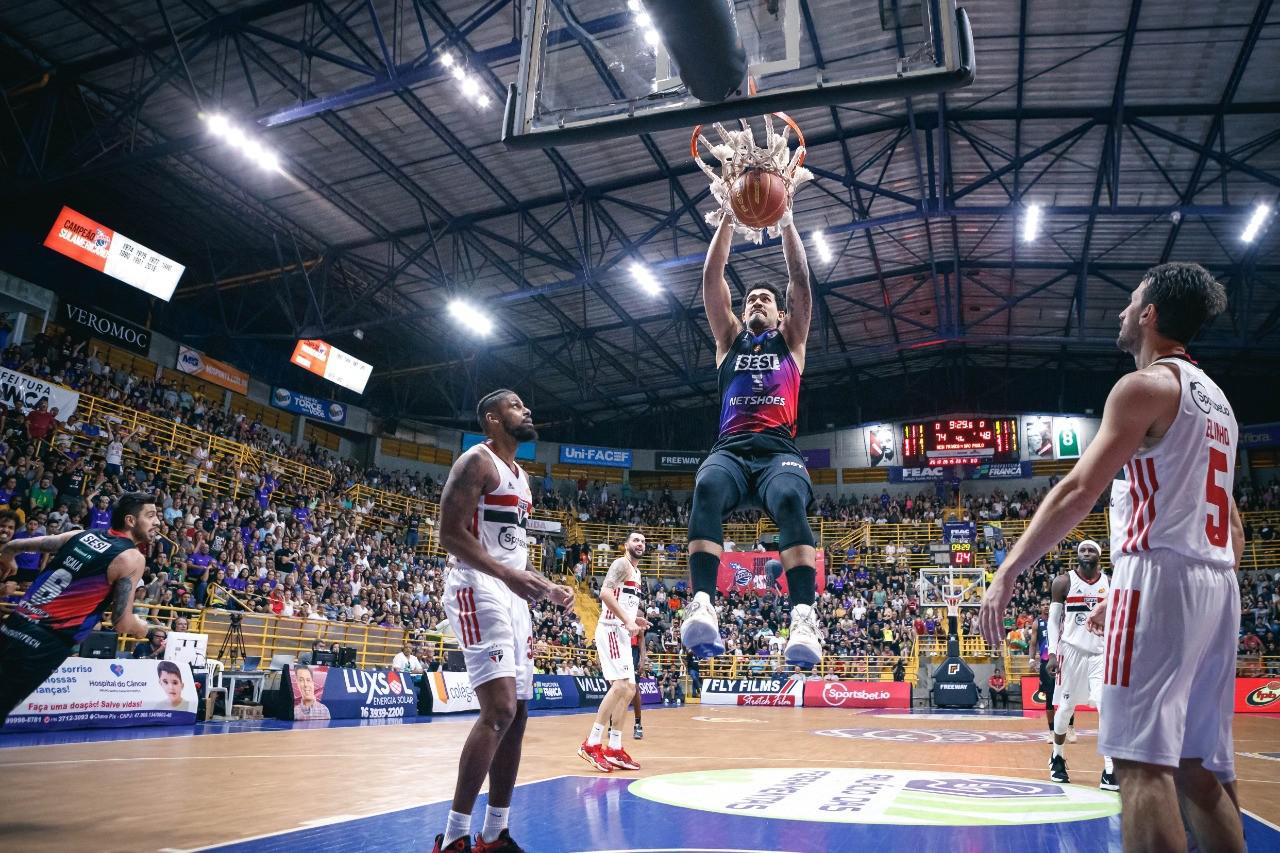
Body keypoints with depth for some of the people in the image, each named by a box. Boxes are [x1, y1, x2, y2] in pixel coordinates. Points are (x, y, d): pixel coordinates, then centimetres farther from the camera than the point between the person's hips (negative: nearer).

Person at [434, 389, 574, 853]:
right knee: (499, 709, -19)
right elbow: (451, 534, -17)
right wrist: (509, 575, -27)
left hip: (512, 594, 10)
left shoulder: (522, 476, 20)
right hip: (478, 589, -10)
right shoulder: (476, 461, -8)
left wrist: (546, 586, 13)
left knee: (516, 715, 8)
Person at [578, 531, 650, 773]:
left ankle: (614, 749, 13)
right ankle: (592, 744, -15)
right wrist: (627, 621, -23)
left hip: (622, 633, 10)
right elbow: (605, 592, -22)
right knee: (620, 685, -19)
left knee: (629, 690, 9)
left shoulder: (636, 572, 22)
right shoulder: (622, 564, -8)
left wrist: (635, 621, 15)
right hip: (611, 630, -10)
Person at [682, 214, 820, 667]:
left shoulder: (790, 341, 26)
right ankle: (703, 605, -49)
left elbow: (800, 278, 16)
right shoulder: (730, 339, 28)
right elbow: (712, 277, 21)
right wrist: (728, 217, 19)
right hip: (730, 450, 1)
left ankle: (804, 618, -47)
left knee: (790, 501, -36)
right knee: (707, 490, -35)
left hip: (779, 451, 0)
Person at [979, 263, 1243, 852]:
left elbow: (1078, 492, -16)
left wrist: (1008, 572, -12)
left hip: (1160, 577, -9)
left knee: (1144, 764, -9)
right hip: (1216, 585, 9)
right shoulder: (1216, 400, 22)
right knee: (1203, 771, 10)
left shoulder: (1146, 385, -5)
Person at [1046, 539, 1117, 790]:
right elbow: (1053, 619, -1)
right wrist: (1052, 653, -9)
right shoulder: (1063, 582, -1)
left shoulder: (1110, 583, 6)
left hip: (1100, 653, 2)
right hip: (1071, 651, -1)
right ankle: (1057, 757, 28)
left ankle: (1110, 771, -11)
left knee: (1107, 708, -12)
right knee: (1065, 708, 7)